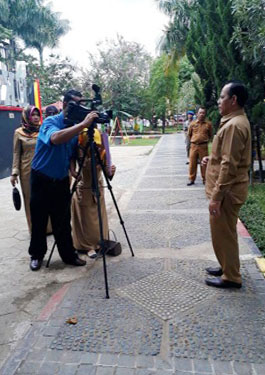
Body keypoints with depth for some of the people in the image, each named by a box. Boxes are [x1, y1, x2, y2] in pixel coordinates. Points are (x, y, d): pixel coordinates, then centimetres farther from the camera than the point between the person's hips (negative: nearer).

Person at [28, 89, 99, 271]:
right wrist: (83, 124, -41)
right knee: (39, 221, 8)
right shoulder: (50, 122, -15)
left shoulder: (74, 129, 2)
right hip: (42, 180, -4)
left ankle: (69, 254, 22)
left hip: (61, 181, 4)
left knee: (63, 222, 10)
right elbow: (56, 138, -40)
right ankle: (37, 255, 25)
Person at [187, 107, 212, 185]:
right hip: (193, 146, 1)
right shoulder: (192, 124, 2)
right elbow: (189, 134, 15)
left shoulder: (208, 124, 0)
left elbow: (210, 135, 14)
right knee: (192, 163, 4)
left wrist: (205, 140, 12)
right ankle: (191, 179, 14)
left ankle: (204, 179, 16)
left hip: (203, 146, -1)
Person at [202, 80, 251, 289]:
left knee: (223, 233, 2)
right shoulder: (236, 121, 12)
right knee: (224, 232, 20)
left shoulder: (234, 125, -21)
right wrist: (212, 160, 10)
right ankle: (227, 267, 34)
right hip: (229, 189, 10)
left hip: (227, 191, -10)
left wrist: (216, 197, -23)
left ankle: (231, 277, 16)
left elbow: (229, 166, -25)